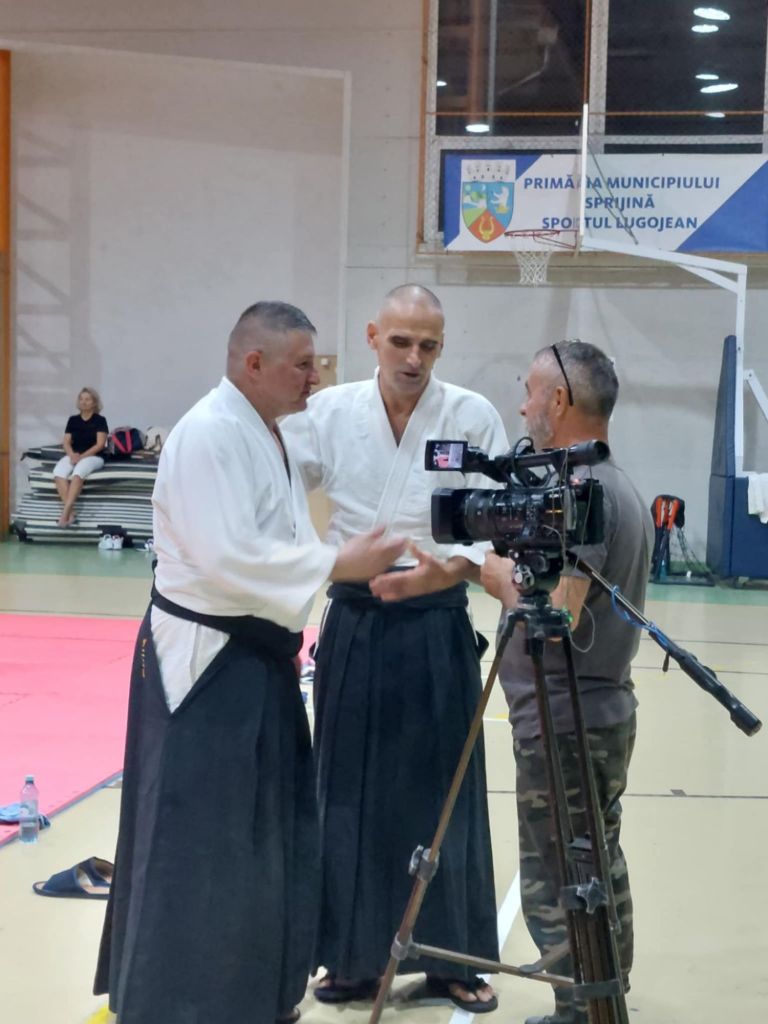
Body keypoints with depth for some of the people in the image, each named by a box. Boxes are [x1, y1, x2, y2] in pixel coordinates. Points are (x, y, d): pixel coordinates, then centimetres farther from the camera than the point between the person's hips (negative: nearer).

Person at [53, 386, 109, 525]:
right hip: (73, 455, 4)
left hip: (93, 456, -4)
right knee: (58, 472, -31)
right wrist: (72, 455, -11)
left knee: (78, 471, -38)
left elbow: (100, 445, -6)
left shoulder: (100, 420, 3)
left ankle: (66, 510, -45)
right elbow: (66, 443, 11)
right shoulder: (73, 420, 16)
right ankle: (70, 510, -38)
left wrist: (82, 456, -16)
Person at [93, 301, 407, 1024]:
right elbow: (227, 557, -27)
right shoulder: (209, 435, -19)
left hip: (258, 656, 10)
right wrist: (338, 564, -23)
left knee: (268, 834, 16)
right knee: (197, 843, -4)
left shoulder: (269, 433, 11)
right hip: (203, 662, -10)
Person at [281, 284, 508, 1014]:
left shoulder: (473, 418, -6)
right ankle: (355, 956, 23)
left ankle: (452, 959, 21)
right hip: (355, 625, 2)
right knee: (349, 794, 8)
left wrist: (450, 571, -27)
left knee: (440, 794, 5)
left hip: (435, 629, -1)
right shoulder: (330, 412, -1)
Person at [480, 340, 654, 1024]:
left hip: (564, 720, -10)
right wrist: (519, 573, 11)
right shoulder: (620, 487, 12)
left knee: (556, 888, -4)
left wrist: (502, 576, -9)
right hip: (602, 710, 10)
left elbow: (555, 616, -25)